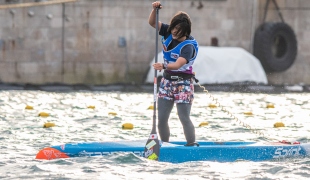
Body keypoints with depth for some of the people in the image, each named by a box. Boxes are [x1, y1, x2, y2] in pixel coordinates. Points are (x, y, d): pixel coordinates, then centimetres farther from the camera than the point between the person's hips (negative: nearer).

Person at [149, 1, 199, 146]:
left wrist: (164, 66, -52)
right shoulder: (168, 33, 0)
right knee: (161, 118, 3)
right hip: (167, 81, 6)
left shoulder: (188, 46, -20)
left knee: (184, 118, -10)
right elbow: (152, 22, 3)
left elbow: (178, 64, -34)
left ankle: (192, 145, -4)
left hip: (183, 83, -6)